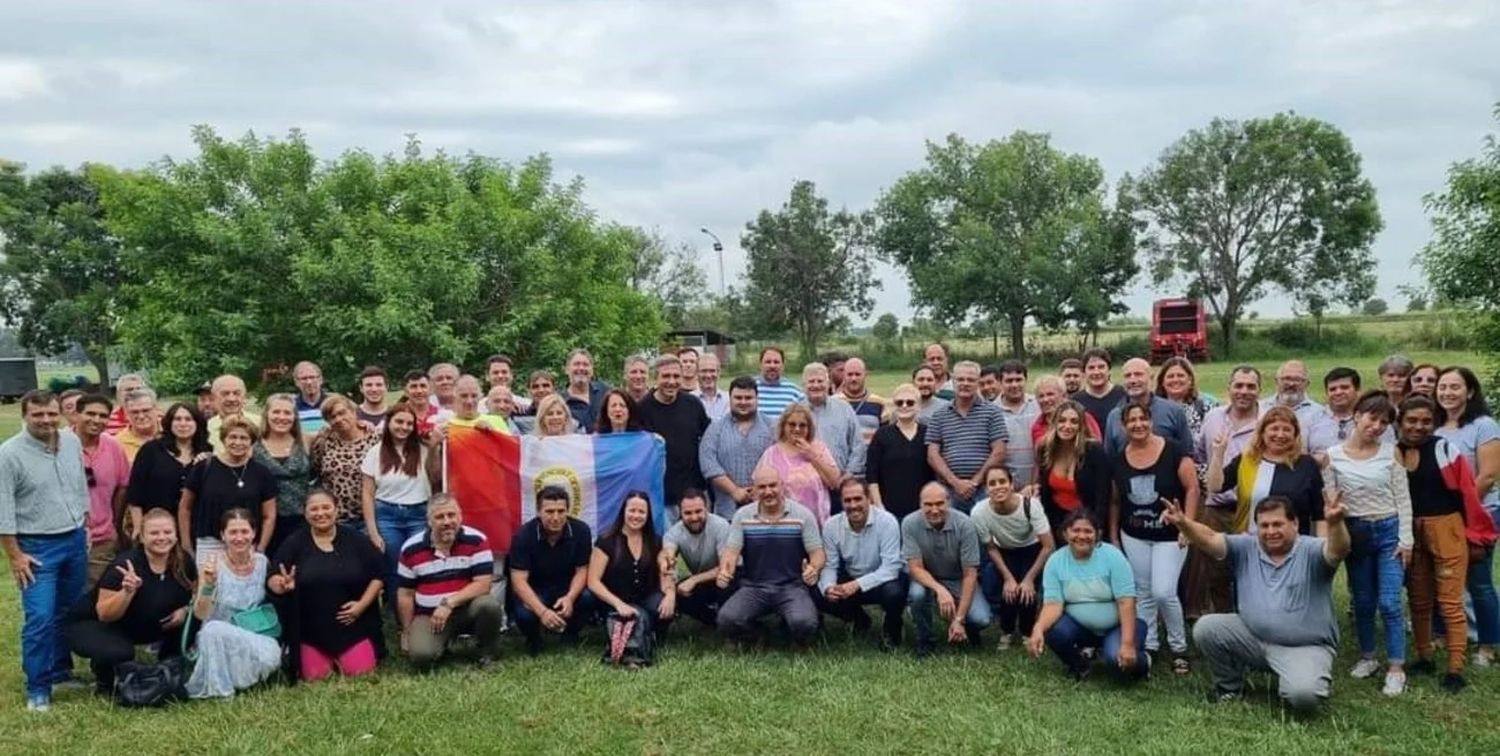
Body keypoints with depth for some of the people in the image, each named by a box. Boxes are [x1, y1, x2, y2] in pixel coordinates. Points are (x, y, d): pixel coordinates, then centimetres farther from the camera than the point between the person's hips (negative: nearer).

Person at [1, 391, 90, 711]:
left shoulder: (72, 441, 1)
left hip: (75, 540, 5)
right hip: (37, 546, -5)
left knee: (71, 612, 14)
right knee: (40, 618, -7)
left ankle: (61, 670, 30)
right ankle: (38, 689, 5)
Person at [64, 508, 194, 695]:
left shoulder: (183, 561, -11)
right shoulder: (125, 565, -27)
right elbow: (105, 614, -26)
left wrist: (184, 610, -14)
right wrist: (127, 591, -44)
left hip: (142, 627, 6)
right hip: (94, 624, -6)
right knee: (119, 653, -36)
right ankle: (104, 683, 0)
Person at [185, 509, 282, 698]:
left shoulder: (262, 562, -2)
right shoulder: (211, 562, -11)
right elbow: (200, 614, -16)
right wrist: (208, 584, -32)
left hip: (256, 638, 2)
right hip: (217, 640, -1)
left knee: (270, 657, -32)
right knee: (213, 629, -36)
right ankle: (216, 688, -18)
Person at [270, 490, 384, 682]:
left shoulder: (356, 540, 0)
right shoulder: (294, 542, -1)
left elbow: (379, 574, 3)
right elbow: (272, 579, -8)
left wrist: (362, 604, -9)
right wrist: (283, 585, -32)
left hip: (353, 625, 0)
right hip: (311, 629, 0)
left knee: (360, 671, -10)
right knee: (315, 676, -8)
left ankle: (340, 659, 24)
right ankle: (329, 659, 26)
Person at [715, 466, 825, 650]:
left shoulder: (802, 515, 0)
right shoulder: (742, 516, 5)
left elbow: (817, 552, -1)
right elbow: (731, 550, -2)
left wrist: (814, 569, -25)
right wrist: (724, 571, -25)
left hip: (792, 586, -1)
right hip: (753, 587, 2)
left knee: (804, 622, -32)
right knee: (727, 619, -26)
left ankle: (798, 643, 9)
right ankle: (753, 637, 11)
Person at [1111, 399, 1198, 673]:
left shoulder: (1173, 452, -12)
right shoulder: (1119, 460, 0)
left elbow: (1192, 488, -9)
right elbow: (1115, 501, 9)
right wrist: (1113, 536, 10)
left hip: (1169, 536, -4)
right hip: (1133, 537, 4)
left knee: (1163, 593, -11)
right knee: (1142, 594, 10)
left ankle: (1179, 647, 10)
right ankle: (1148, 646, 23)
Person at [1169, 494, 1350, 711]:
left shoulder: (1310, 550, -9)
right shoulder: (1246, 548, 2)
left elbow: (1338, 551, -30)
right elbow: (1209, 540, -11)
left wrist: (1335, 524, -53)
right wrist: (1183, 523, -32)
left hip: (1305, 648, -4)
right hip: (1253, 638, 4)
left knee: (1303, 695, -30)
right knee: (1206, 628, -15)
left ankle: (1293, 679, 10)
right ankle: (1230, 688, 10)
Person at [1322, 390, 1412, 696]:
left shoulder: (1391, 452, -3)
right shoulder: (1333, 455, -3)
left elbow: (1403, 498, -1)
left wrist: (1405, 539, -5)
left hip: (1389, 530, -1)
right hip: (1355, 533, 1)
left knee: (1389, 603, -6)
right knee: (1362, 602, 12)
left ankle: (1396, 668, 2)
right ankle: (1367, 657, 28)